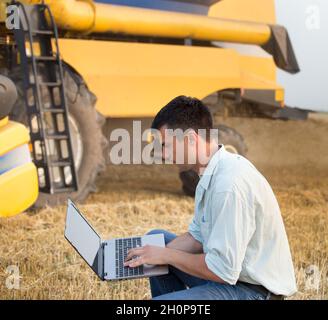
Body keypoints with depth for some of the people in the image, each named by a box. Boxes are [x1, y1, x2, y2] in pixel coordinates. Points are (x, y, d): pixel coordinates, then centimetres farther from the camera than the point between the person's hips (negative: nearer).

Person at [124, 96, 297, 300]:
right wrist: (156, 254, -1)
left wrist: (167, 255, -15)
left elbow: (223, 271, -27)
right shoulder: (213, 173, 3)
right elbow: (197, 236, 13)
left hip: (253, 290, -10)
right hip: (232, 270, 10)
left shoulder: (230, 185, -28)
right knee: (156, 238, 18)